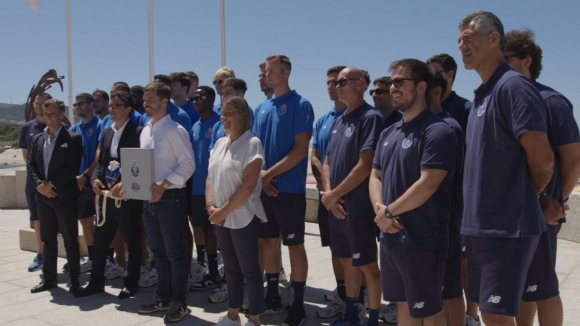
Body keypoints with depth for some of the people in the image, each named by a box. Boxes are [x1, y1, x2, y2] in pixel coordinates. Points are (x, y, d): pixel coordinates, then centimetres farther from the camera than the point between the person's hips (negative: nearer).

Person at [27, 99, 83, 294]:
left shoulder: (73, 139, -6)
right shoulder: (37, 139, 12)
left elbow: (73, 168, -13)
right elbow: (30, 165, 9)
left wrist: (51, 184, -15)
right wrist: (40, 184, -7)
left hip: (65, 196, -5)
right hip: (43, 197, 6)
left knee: (70, 240, 2)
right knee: (48, 239, 13)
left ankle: (74, 280, 11)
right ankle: (49, 278, 23)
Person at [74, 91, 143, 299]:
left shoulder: (137, 132, -10)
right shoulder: (107, 132, 13)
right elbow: (101, 161, 15)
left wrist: (123, 184, -24)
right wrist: (95, 178, -3)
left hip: (128, 196, -7)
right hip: (106, 195, 7)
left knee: (132, 242, 8)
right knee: (100, 240, 13)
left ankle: (132, 283, 22)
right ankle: (96, 282, 26)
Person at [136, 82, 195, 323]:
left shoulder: (175, 130, -12)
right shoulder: (145, 131, 13)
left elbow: (188, 164, -16)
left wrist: (164, 184, -24)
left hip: (170, 198, -8)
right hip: (148, 198, 8)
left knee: (174, 252, 1)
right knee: (158, 251, 16)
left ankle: (178, 302, 13)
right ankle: (163, 297, 29)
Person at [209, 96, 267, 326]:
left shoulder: (252, 143, -12)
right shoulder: (220, 143, 11)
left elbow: (248, 186, -18)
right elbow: (210, 178, 13)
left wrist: (224, 211, -15)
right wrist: (211, 206, -2)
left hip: (243, 218, -7)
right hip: (220, 218, 7)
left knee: (249, 270, 3)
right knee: (231, 268, 16)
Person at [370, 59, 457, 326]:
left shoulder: (437, 131, -14)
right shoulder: (388, 133, 12)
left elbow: (427, 185, -21)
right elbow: (375, 176, 13)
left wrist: (388, 213, -13)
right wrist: (380, 209, -7)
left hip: (422, 240, -8)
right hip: (390, 236, 8)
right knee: (402, 303, 19)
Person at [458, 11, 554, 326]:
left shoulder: (513, 86, -13)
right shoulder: (481, 94, 16)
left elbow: (542, 159, -17)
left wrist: (529, 197, 0)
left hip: (507, 226, -9)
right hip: (479, 225, 9)